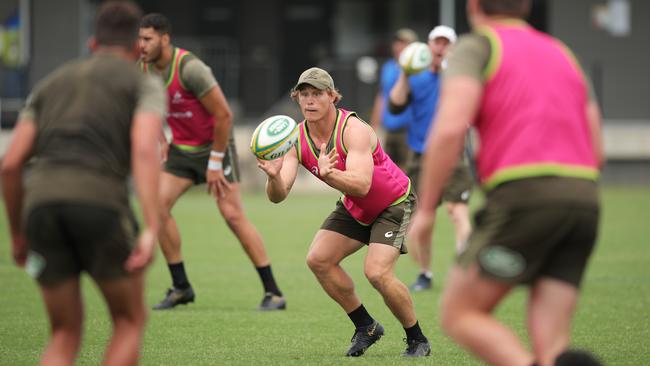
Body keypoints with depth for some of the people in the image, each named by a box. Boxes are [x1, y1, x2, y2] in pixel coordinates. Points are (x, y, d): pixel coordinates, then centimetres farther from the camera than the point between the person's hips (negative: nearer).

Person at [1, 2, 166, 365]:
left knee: (66, 336, 16)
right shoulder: (146, 84, 15)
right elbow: (144, 150, -6)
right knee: (130, 321, 18)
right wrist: (152, 231, -15)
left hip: (43, 207, 4)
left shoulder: (51, 84, 30)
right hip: (99, 205, -4)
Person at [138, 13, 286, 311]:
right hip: (181, 149, 7)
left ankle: (273, 292, -5)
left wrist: (215, 163, -19)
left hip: (214, 144, -7)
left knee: (232, 214, -11)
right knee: (158, 205, -9)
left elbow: (224, 115, -23)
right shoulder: (144, 69, -4)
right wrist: (159, 140, 7)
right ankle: (181, 287, 3)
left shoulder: (189, 68, -27)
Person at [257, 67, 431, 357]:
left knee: (377, 272, -23)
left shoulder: (353, 130, -30)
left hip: (394, 205, -7)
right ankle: (366, 327, 11)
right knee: (318, 260, -7)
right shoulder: (297, 139, -12)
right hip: (355, 209, 7)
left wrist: (327, 174, -62)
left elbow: (362, 184, -43)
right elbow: (278, 196, -22)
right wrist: (274, 177, -45)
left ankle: (417, 340, -1)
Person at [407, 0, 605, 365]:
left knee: (460, 314, 4)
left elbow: (450, 129, -10)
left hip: (522, 197, -6)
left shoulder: (477, 46, 7)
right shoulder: (562, 54, 26)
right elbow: (596, 152, 21)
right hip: (583, 197, 6)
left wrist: (425, 209, -4)